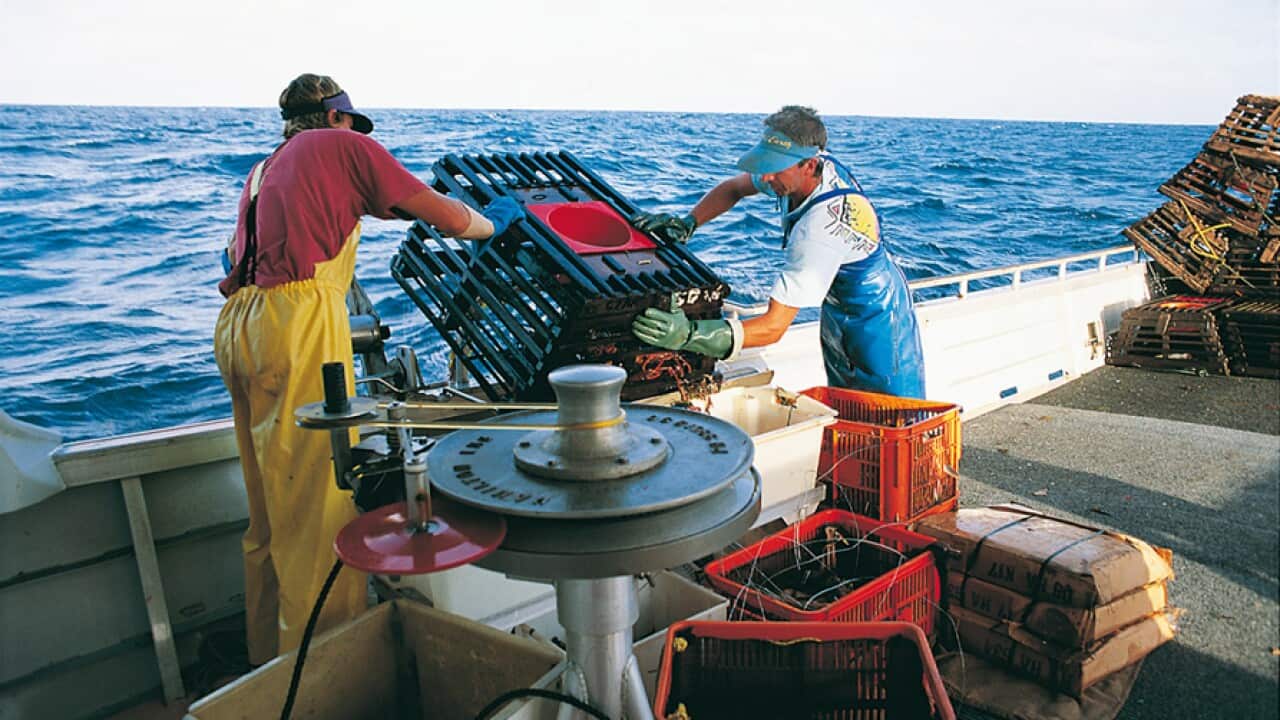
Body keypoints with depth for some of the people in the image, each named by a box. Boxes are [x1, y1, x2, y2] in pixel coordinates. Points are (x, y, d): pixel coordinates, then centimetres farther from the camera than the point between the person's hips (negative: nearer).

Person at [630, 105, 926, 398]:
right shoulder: (794, 170, -16)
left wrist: (690, 333, -51)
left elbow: (773, 327, -41)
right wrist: (687, 223, -13)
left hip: (877, 326, -8)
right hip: (838, 311, 8)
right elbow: (734, 188, 5)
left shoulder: (821, 226, -40)